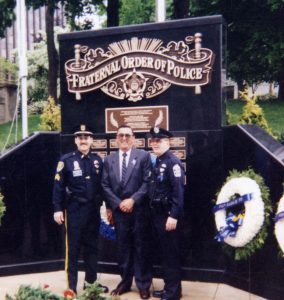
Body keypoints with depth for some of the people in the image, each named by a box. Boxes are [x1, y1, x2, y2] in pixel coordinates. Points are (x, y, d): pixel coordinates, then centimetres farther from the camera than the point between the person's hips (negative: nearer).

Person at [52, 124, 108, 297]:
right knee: (73, 248, 5)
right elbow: (58, 186, -6)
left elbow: (102, 185, 10)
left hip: (93, 210, 4)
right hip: (74, 210, -4)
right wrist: (58, 209, -10)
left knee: (92, 247, 14)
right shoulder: (66, 160, -5)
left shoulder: (97, 160, 6)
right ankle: (72, 286, 16)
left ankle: (91, 281, 28)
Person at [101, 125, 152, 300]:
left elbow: (147, 182, -6)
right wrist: (117, 204, -5)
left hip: (139, 210, -3)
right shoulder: (109, 160, 10)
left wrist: (133, 200, -13)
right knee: (123, 247, 11)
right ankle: (125, 281, 24)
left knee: (141, 247, 4)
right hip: (119, 210, 3)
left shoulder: (143, 156, 0)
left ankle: (143, 284, 16)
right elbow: (105, 186, 6)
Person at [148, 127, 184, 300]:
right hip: (157, 214, 9)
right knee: (164, 253, 16)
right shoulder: (156, 162, 13)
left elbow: (179, 191, -20)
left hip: (169, 215, -9)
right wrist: (153, 212, 12)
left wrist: (174, 216, -23)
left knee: (171, 254, 1)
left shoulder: (173, 162, -13)